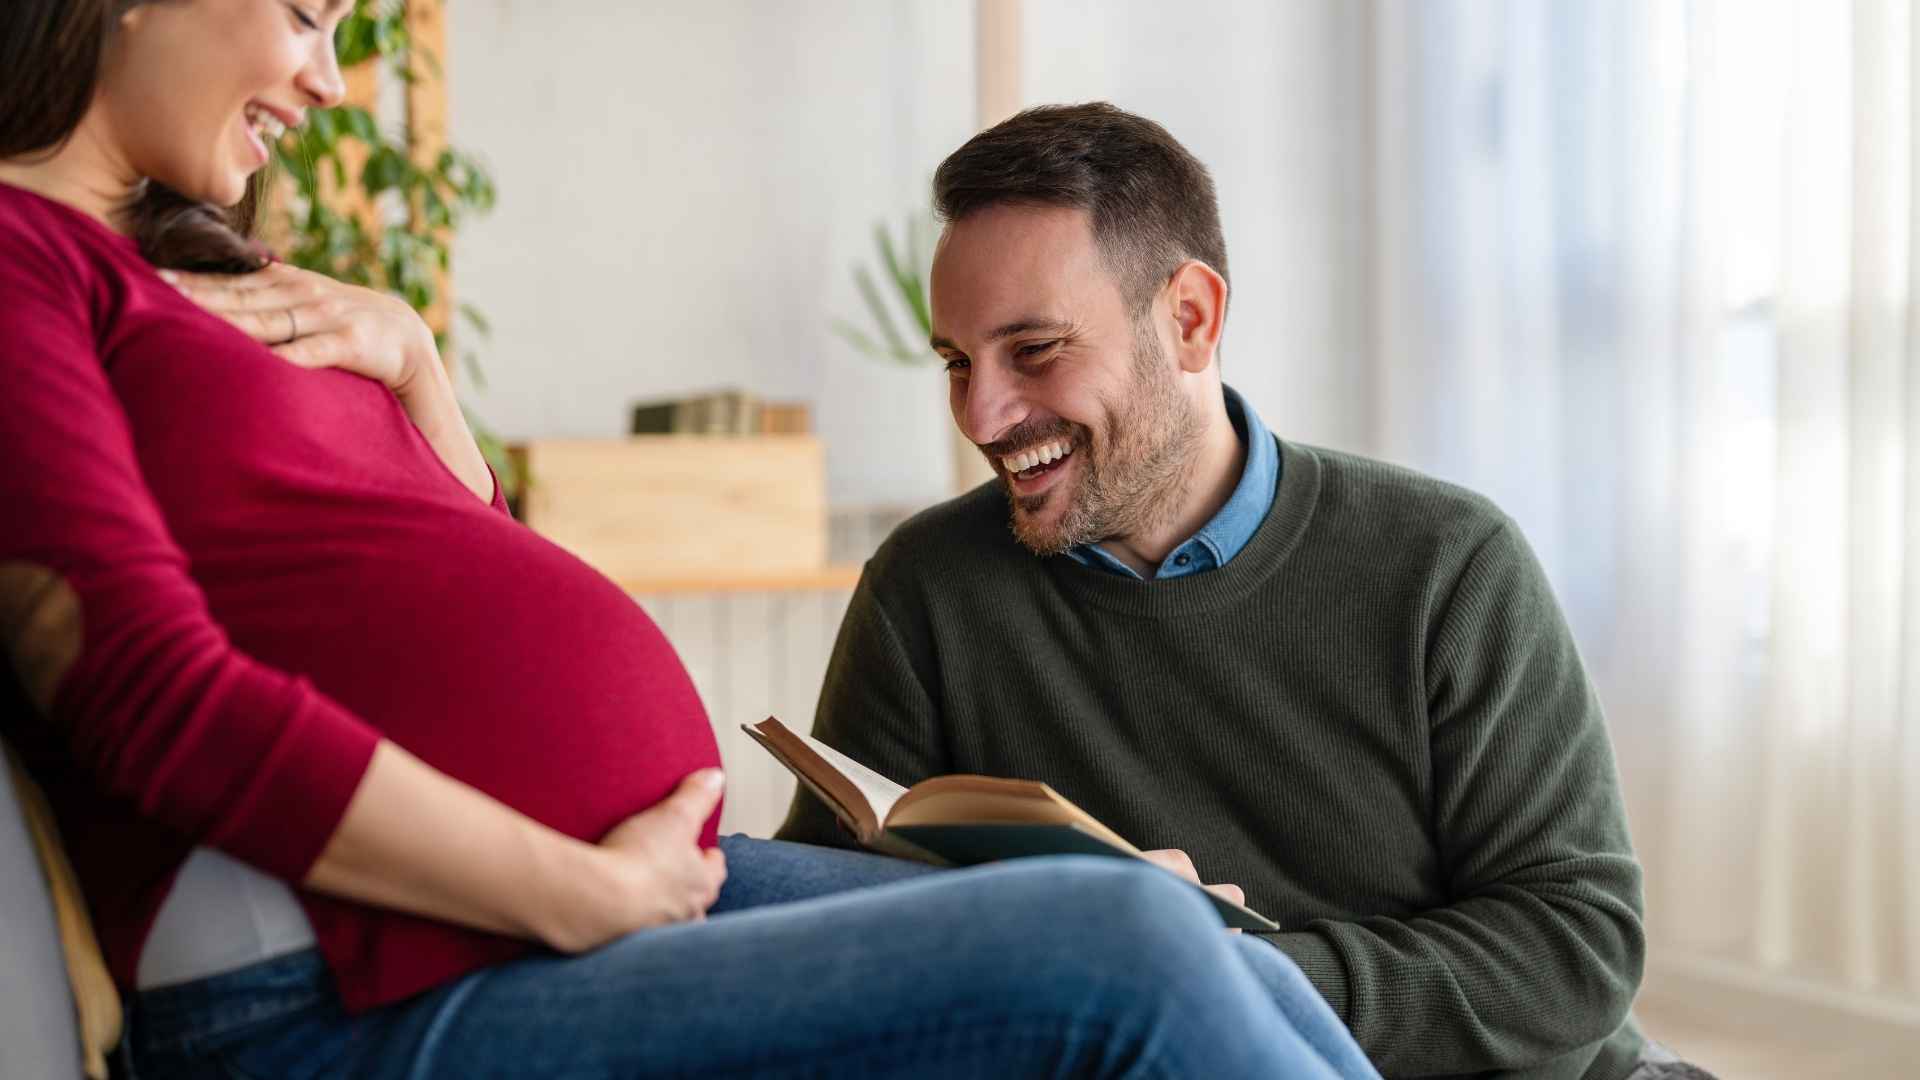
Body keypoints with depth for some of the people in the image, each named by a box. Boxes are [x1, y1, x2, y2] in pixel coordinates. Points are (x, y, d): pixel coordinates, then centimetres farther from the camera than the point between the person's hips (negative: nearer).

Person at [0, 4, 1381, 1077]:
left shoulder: (193, 277, 24)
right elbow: (160, 697, -16)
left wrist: (402, 354, 11)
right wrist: (591, 898, -14)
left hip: (639, 872, 9)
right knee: (1117, 950, -24)